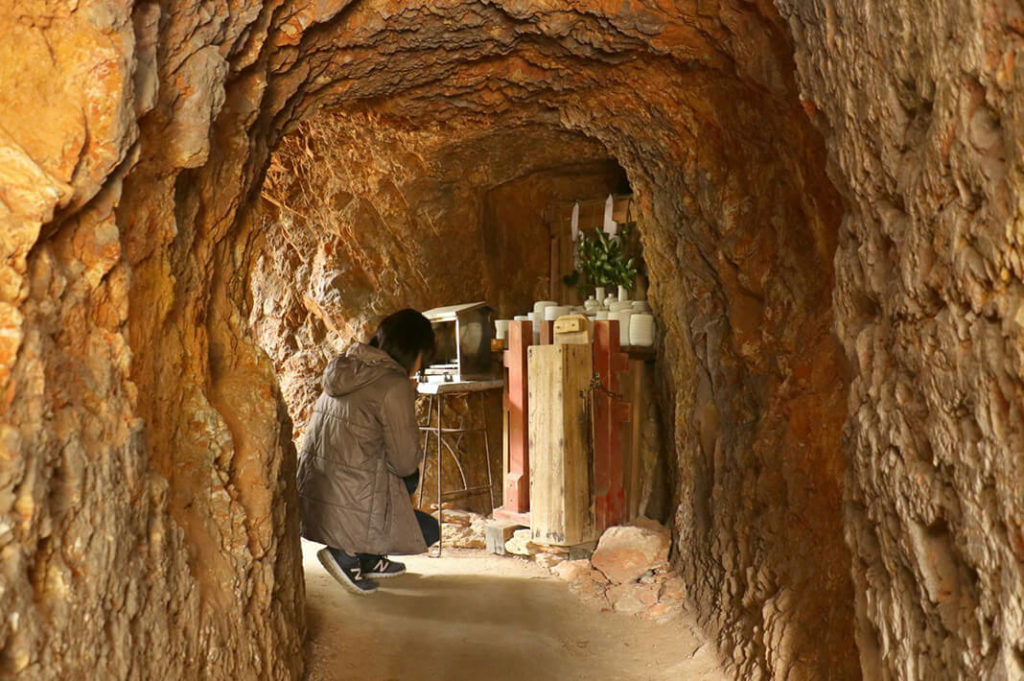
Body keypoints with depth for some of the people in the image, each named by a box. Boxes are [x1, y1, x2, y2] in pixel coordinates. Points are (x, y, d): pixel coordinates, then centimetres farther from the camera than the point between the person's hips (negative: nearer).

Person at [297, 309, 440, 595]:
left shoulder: (346, 371, 9)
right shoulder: (395, 386, -16)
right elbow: (405, 461, -12)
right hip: (345, 510, -8)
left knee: (408, 479, 26)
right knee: (429, 530, 14)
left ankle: (370, 559, 26)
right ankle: (347, 555, 0)